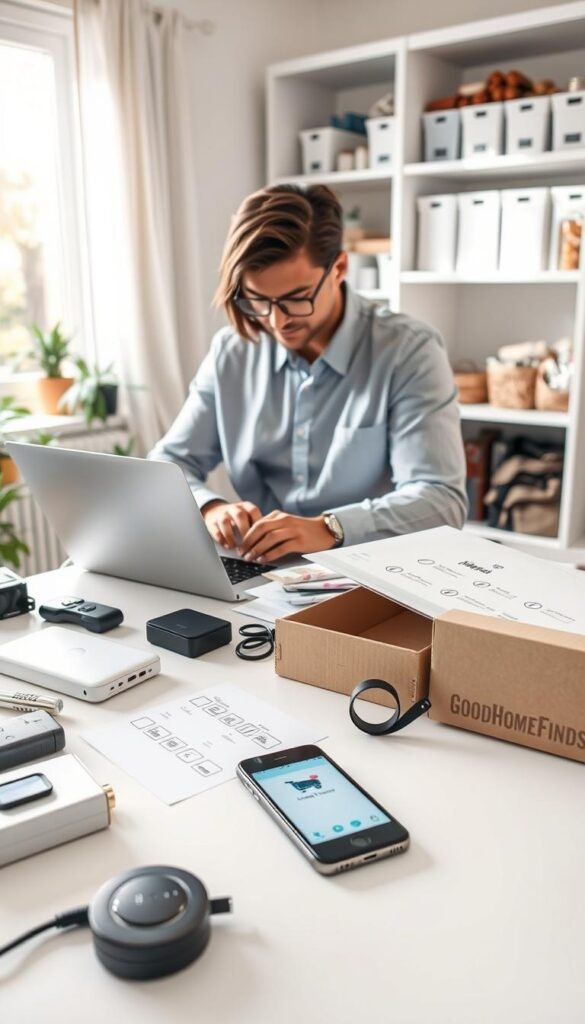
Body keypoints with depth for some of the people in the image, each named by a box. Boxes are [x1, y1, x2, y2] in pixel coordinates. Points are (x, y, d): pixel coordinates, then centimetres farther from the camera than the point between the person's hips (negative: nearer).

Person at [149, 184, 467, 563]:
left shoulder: (409, 351, -8)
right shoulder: (231, 352, 4)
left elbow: (441, 500, -16)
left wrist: (329, 529, -30)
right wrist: (210, 508, -15)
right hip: (260, 575, 3)